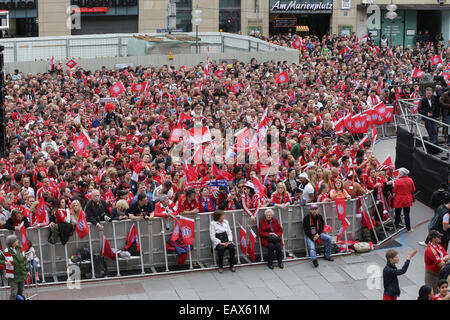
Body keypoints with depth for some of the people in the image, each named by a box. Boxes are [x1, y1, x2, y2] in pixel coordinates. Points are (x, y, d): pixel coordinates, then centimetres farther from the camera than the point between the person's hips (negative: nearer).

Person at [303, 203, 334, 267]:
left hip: (318, 234, 4)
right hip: (309, 236, -4)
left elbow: (322, 227, 8)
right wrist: (313, 237, -17)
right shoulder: (306, 218, -10)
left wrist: (318, 234, -10)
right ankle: (314, 259, -53)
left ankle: (327, 255, -6)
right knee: (312, 247, -27)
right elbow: (306, 230, -9)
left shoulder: (320, 217, 4)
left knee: (328, 238, -15)